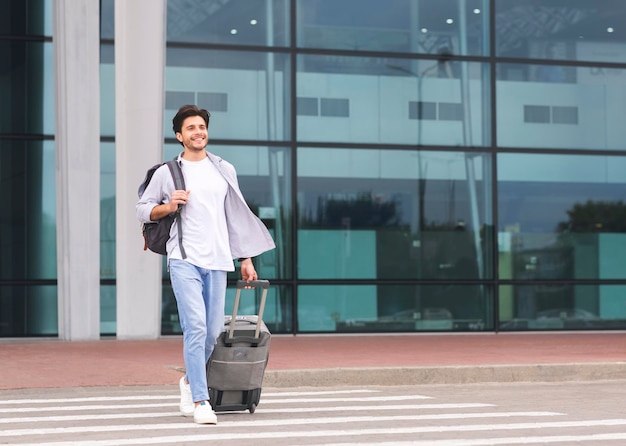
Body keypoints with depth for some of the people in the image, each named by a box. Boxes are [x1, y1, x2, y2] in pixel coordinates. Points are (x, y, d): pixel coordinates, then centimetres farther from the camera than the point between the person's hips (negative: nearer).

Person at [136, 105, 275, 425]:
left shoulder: (224, 170, 14)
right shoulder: (166, 173, 6)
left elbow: (236, 216, 17)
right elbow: (142, 209, 12)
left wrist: (246, 258, 13)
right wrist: (168, 206, -8)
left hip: (217, 261, 4)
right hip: (184, 260, -3)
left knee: (213, 331, 4)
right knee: (196, 326, -16)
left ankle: (190, 381, 30)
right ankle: (200, 401, -14)